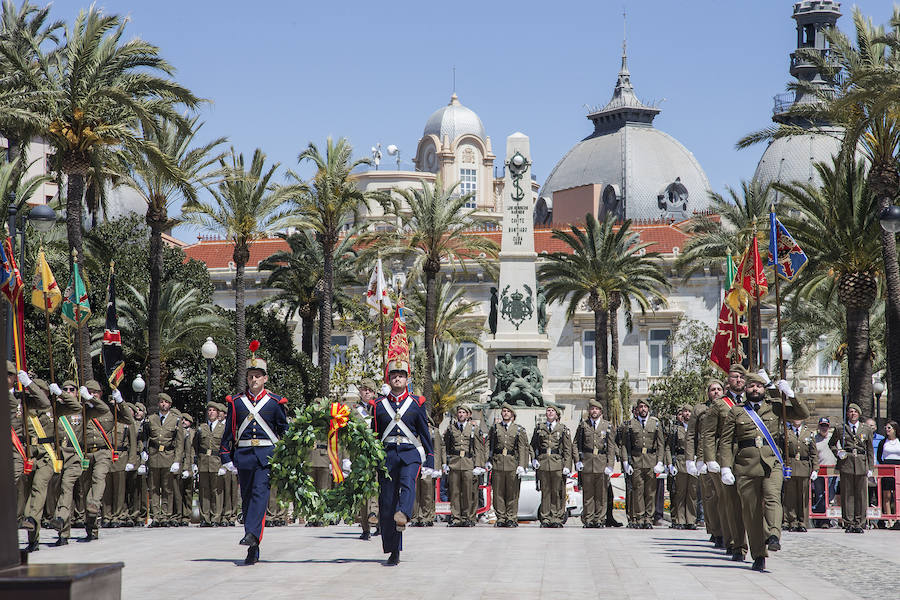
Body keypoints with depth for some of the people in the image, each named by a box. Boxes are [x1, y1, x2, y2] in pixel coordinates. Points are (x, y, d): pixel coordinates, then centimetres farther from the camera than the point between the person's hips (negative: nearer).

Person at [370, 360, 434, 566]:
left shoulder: (417, 404, 10)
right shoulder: (379, 406, 12)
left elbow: (425, 434, 10)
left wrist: (429, 462, 4)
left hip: (410, 453, -1)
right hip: (387, 454, 1)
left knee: (408, 482, -33)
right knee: (387, 502, -3)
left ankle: (403, 514, -59)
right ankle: (393, 553, 2)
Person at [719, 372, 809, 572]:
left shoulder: (775, 407, 14)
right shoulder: (736, 412, 11)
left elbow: (803, 414, 12)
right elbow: (726, 442, 9)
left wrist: (790, 394, -1)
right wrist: (725, 468, -2)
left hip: (772, 463, 0)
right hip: (746, 466, 0)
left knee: (772, 497, -25)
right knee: (751, 510, -1)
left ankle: (773, 537, -40)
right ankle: (759, 556, 5)